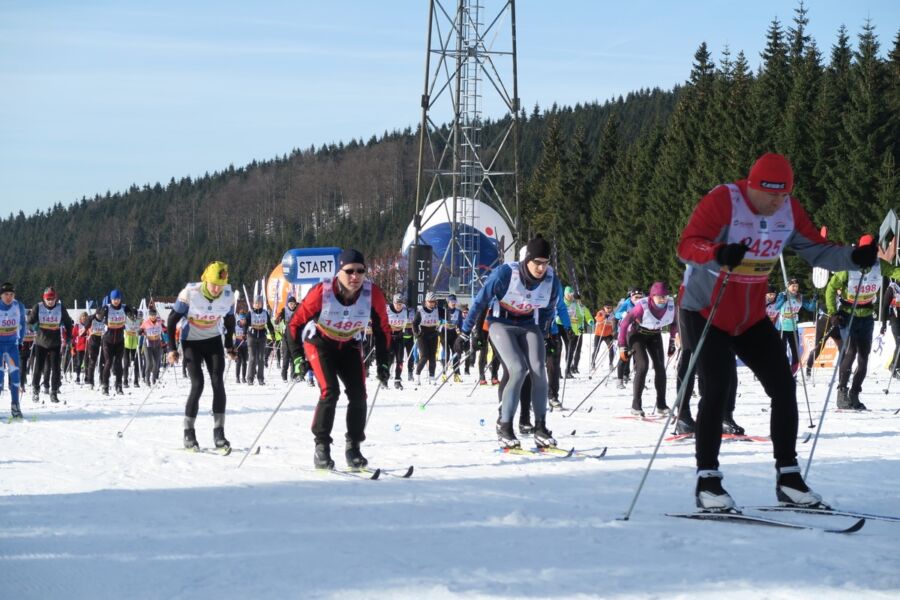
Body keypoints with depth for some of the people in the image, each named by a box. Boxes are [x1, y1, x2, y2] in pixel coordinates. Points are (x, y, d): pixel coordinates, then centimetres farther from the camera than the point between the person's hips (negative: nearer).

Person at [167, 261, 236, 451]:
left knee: (218, 383, -10)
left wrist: (230, 345, 11)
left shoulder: (228, 296, -13)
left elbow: (229, 319, 7)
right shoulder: (190, 293, -24)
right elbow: (172, 320, -13)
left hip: (213, 340, 3)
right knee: (198, 384, -14)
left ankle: (219, 433, -6)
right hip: (191, 342, -3)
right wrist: (172, 348, -14)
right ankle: (188, 433, -3)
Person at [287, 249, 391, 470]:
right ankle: (321, 447, -8)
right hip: (321, 343, -3)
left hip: (350, 346, 3)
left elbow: (382, 329, -6)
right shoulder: (322, 292, -30)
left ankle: (353, 447, 7)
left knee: (358, 395, -9)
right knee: (330, 391, -20)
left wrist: (383, 363, -6)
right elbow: (296, 323, -17)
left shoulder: (373, 294, -23)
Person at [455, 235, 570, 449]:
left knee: (538, 370, -16)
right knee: (518, 370, -22)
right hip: (502, 324, -4)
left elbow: (548, 310, 7)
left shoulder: (551, 280, -14)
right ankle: (504, 427, -14)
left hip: (529, 325, 4)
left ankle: (540, 428, -9)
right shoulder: (506, 273, -26)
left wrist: (541, 337, 16)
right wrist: (465, 332, -7)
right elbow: (481, 301, -13)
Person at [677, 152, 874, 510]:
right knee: (716, 391, -16)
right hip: (706, 313, -6)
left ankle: (788, 476, 11)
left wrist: (853, 258, -19)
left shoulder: (789, 211, -4)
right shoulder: (722, 201, -22)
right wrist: (718, 254, -53)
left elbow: (816, 249, 0)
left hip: (751, 318, 6)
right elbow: (687, 246, -32)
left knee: (783, 387, 1)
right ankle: (707, 481, -7)